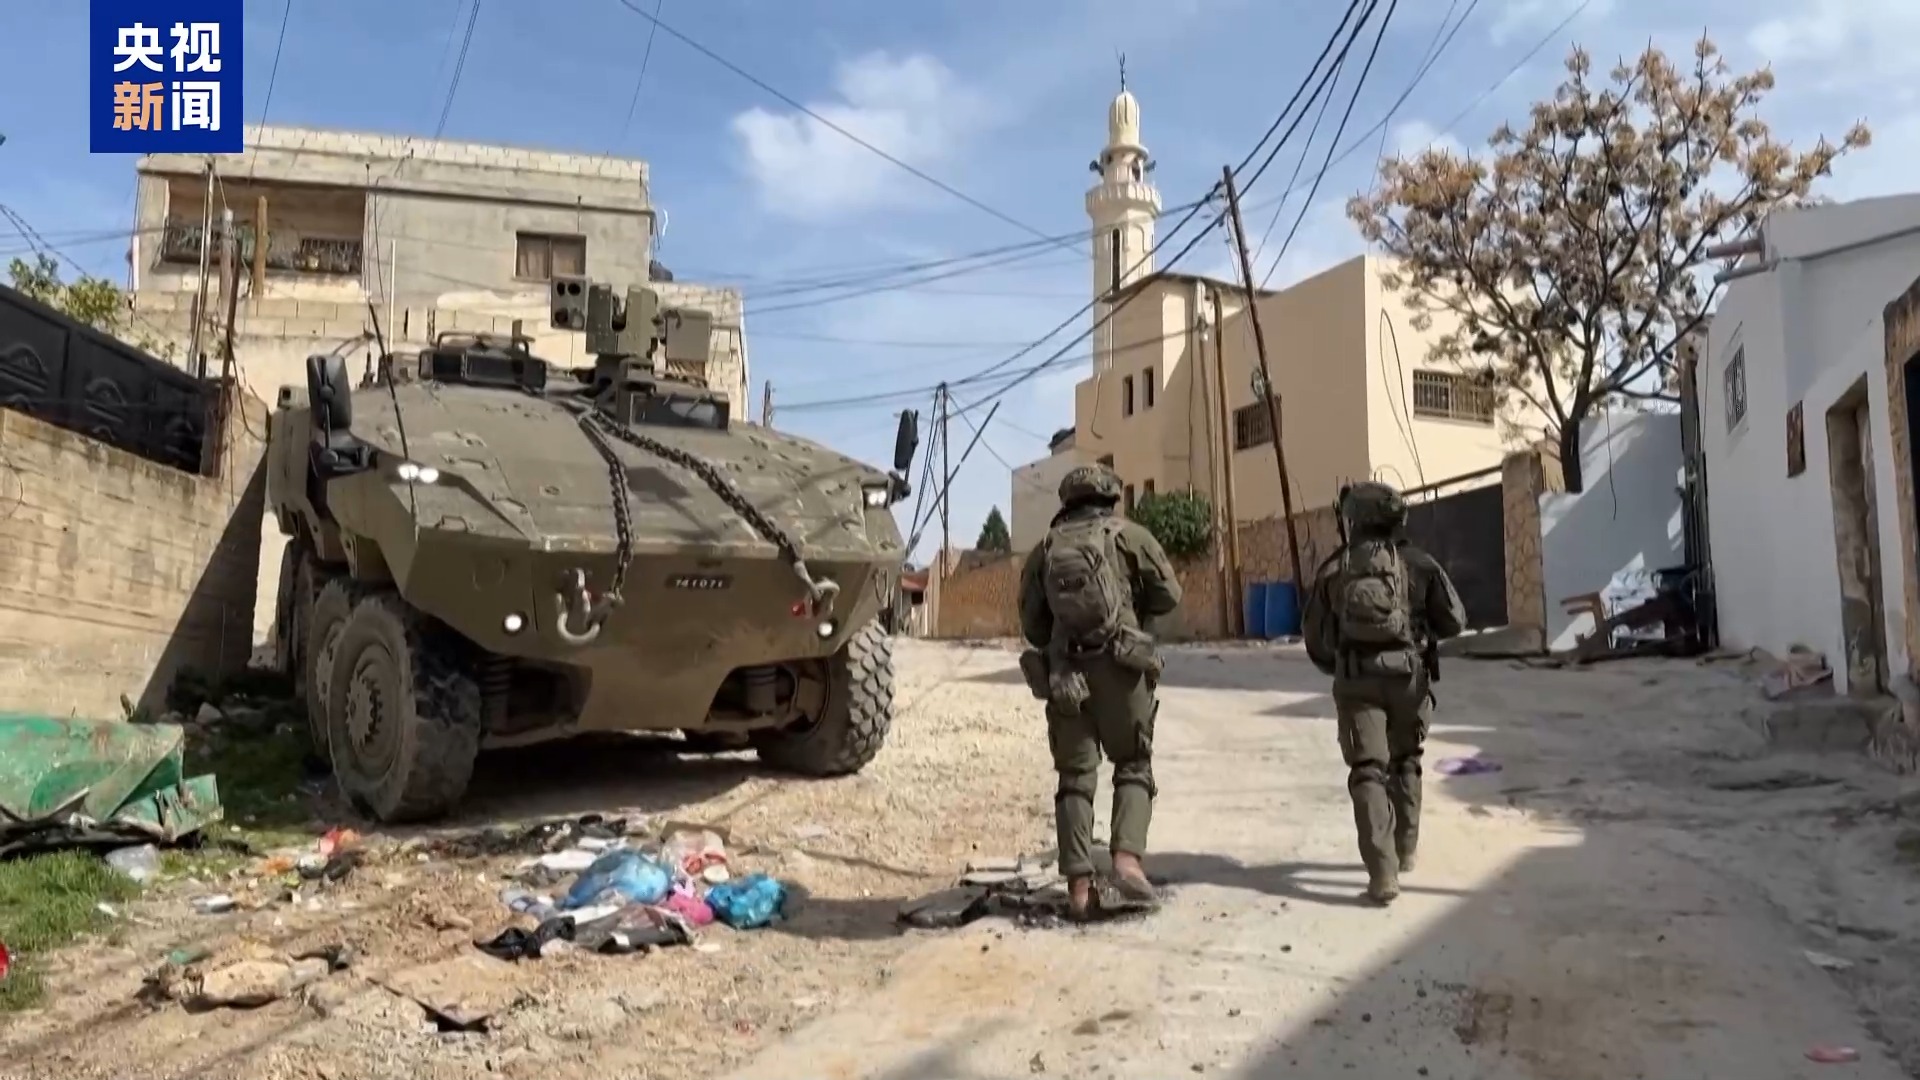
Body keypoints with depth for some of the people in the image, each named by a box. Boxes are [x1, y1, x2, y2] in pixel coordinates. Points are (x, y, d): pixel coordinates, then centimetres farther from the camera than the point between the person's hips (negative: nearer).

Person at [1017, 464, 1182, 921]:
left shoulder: (1045, 549, 12)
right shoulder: (1128, 535, 5)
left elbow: (1031, 623, 12)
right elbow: (1169, 595, 5)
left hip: (1063, 673, 2)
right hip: (1120, 666, -2)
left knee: (1075, 777, 8)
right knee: (1133, 766, 10)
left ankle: (1079, 884, 3)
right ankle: (1127, 858, -9)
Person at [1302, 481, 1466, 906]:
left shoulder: (1334, 570, 4)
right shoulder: (1418, 564, 2)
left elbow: (1314, 636, 6)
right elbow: (1454, 620, 4)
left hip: (1356, 679, -1)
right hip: (1408, 675, 1)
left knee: (1367, 771, -2)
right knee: (1405, 762, 22)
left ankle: (1382, 871, -14)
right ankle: (1404, 849, 34)